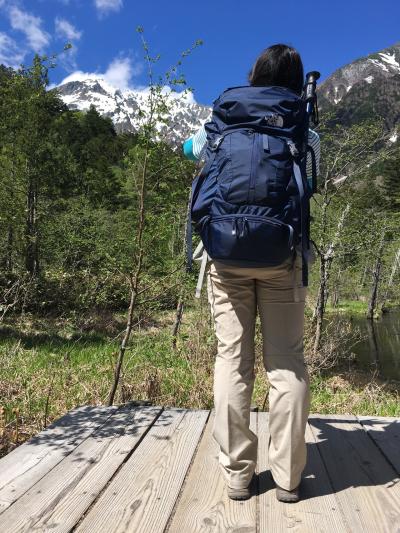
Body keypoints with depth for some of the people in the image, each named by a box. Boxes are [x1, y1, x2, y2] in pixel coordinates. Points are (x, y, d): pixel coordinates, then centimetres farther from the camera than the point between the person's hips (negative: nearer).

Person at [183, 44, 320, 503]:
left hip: (228, 254, 1)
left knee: (232, 359, 4)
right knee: (286, 360, 4)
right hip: (283, 257, 0)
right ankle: (288, 477, 12)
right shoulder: (307, 137, 5)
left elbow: (189, 148, 25)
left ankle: (237, 474, 11)